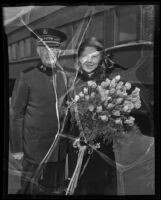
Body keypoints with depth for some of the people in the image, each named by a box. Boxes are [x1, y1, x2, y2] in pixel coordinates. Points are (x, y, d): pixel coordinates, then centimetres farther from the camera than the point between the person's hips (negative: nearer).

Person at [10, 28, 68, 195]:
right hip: (35, 147, -4)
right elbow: (16, 114, -7)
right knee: (28, 188, 10)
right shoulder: (26, 77, -9)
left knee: (55, 189, 16)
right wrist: (17, 148, -8)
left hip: (60, 148, 4)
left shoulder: (63, 76, 3)